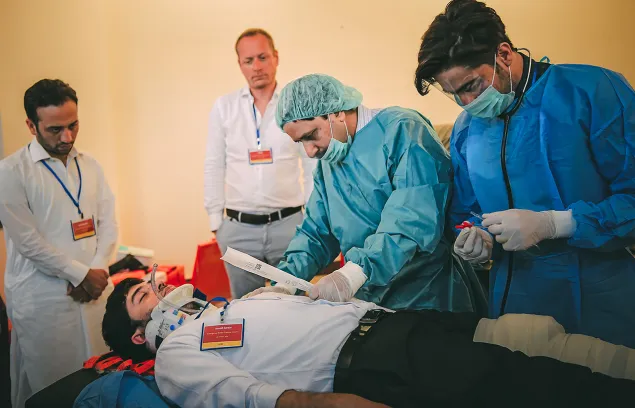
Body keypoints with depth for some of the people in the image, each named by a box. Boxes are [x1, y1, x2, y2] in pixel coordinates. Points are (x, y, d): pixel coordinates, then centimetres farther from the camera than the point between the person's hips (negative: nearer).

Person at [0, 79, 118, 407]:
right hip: (43, 299, -4)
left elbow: (108, 223, 7)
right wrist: (82, 274, -10)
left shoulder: (90, 166, 9)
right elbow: (27, 241, -12)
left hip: (95, 288, 5)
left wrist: (97, 271, -7)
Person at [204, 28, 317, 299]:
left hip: (288, 223, -1)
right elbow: (214, 167, 8)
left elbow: (312, 167, 4)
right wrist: (215, 220, 5)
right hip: (238, 228, 1)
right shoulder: (224, 107, 5)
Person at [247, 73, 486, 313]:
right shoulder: (326, 163, 11)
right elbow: (316, 232, 13)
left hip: (430, 294, -6)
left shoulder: (401, 130, -14)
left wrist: (354, 272, -35)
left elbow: (415, 216, -27)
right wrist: (286, 283, -3)